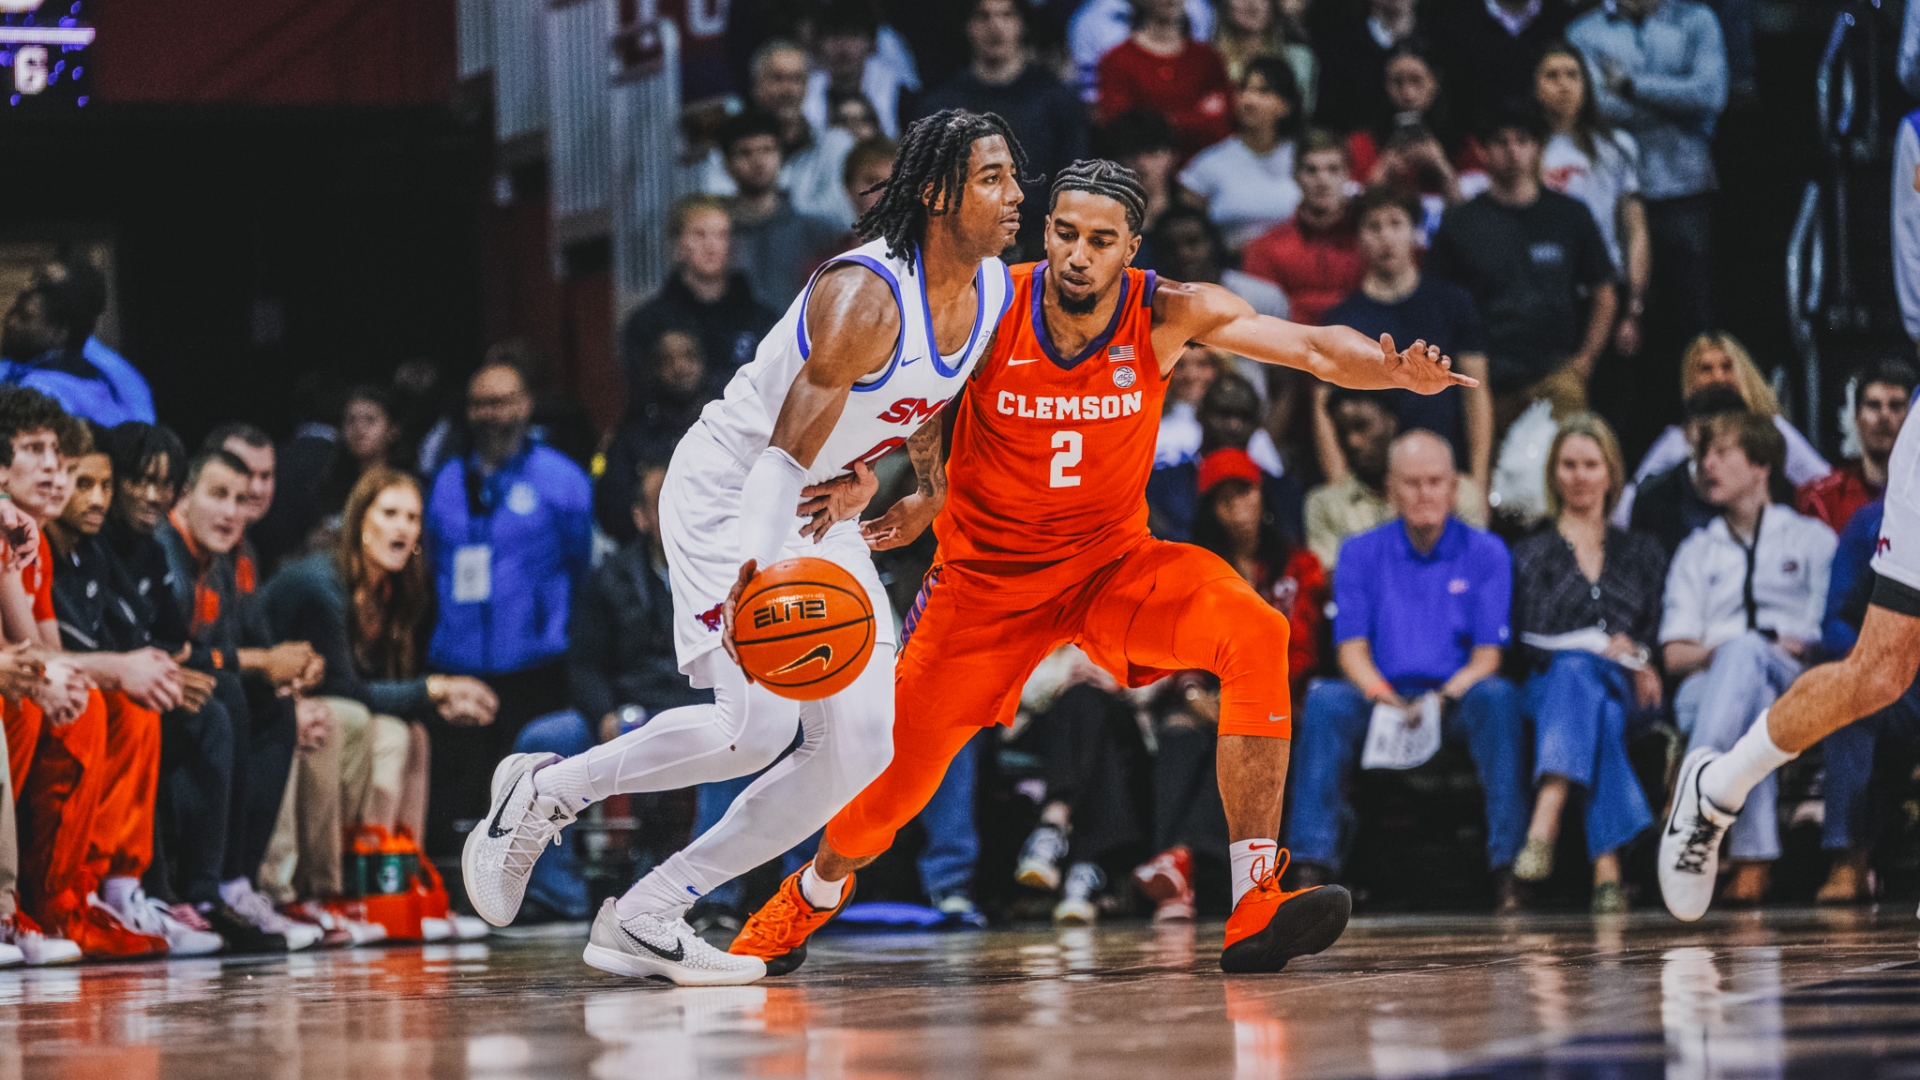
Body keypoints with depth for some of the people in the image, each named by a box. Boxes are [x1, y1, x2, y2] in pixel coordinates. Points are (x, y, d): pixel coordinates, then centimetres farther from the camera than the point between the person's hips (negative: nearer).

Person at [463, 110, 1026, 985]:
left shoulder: (996, 291, -2)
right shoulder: (865, 297, -27)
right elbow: (786, 450, -33)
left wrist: (867, 474, 4)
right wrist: (755, 571, -48)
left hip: (818, 515, 9)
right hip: (729, 490, -9)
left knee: (860, 747, -3)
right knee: (756, 723, -23)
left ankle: (645, 919, 2)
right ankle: (548, 790, 1)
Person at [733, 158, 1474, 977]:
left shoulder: (1168, 315, -16)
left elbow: (1309, 345, -26)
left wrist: (1394, 372, -45)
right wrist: (930, 490, -15)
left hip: (1109, 561, 0)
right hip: (987, 572, 0)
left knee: (1254, 634, -28)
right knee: (903, 769, 3)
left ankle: (1256, 909, -31)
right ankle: (812, 896, 41)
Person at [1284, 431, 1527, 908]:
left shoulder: (1486, 554, 7)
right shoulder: (1361, 554, 11)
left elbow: (1488, 656, 0)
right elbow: (1351, 649, 2)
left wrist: (1444, 698, -20)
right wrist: (1386, 699, -19)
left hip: (1458, 696, -1)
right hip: (1385, 697, 1)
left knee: (1498, 695, -34)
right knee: (1326, 699, -30)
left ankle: (1509, 861, -38)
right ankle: (1311, 862, -36)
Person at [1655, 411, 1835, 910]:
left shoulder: (1812, 539, 25)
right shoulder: (1696, 552, 31)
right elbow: (1675, 654, 16)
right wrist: (1713, 653, -6)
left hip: (1795, 686, -2)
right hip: (1707, 687, 2)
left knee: (1747, 652, -42)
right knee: (1752, 701, -41)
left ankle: (1688, 805, -64)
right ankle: (1753, 864, -61)